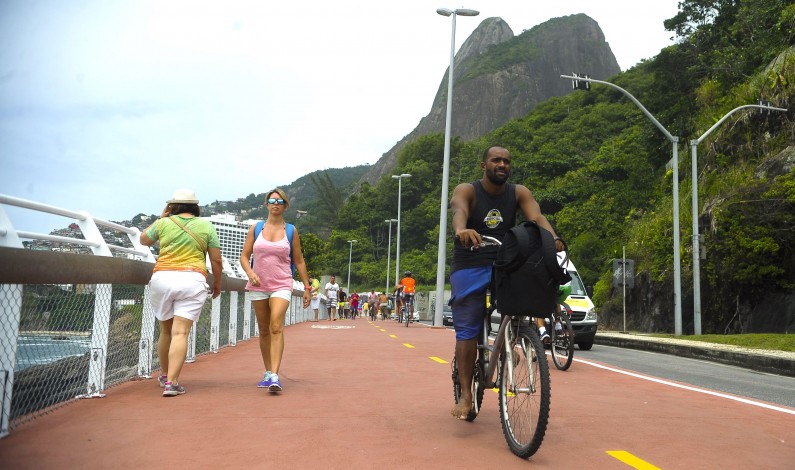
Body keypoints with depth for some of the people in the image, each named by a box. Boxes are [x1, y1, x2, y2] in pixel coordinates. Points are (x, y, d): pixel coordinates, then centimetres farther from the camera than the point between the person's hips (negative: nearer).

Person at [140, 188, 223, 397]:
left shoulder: (164, 223, 7)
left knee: (166, 330, 16)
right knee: (180, 333, -5)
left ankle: (164, 375, 32)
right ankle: (171, 382, -13)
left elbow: (144, 239, 26)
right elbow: (216, 259, 5)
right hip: (192, 279, -1)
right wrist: (217, 283, 18)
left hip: (162, 277, 2)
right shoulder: (206, 226, 7)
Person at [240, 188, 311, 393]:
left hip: (282, 285, -3)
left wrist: (307, 287, 9)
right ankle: (268, 373, 20)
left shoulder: (291, 231, 5)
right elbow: (244, 256, 7)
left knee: (276, 327, -19)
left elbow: (299, 261, 10)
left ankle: (275, 376, -24)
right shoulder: (256, 228, 7)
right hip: (258, 286, 3)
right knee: (264, 330, 9)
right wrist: (250, 273, -12)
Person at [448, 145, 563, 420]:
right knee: (467, 330, -9)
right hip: (469, 268, -3)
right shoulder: (466, 191, -8)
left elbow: (536, 216, -16)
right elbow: (459, 211, -30)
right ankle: (466, 394, -2)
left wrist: (553, 238, -38)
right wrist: (461, 230, -54)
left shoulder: (519, 193, 1)